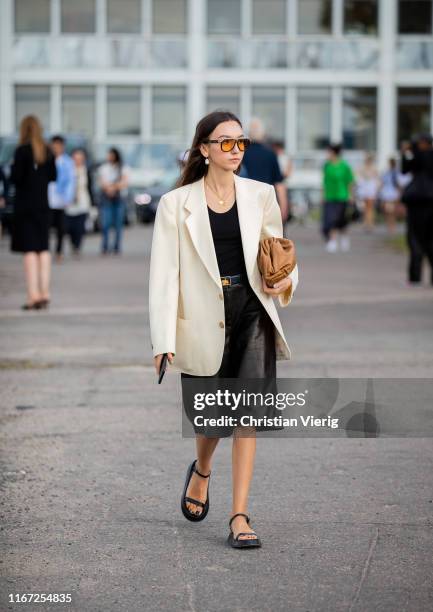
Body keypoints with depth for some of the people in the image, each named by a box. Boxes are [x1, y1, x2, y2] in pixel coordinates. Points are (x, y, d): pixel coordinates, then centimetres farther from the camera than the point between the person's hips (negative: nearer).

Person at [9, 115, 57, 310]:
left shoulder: (22, 151, -13)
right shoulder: (47, 151, 4)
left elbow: (15, 177, -14)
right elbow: (53, 176, 10)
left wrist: (12, 168, 5)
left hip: (25, 205, -5)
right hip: (43, 205, 5)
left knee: (30, 250, -6)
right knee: (43, 249, 12)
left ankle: (33, 295, -10)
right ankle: (44, 293, 13)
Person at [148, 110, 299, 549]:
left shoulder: (260, 196, 6)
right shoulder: (176, 204, -2)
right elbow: (163, 274, -5)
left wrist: (286, 281, -7)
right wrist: (163, 341, -11)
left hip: (252, 315, 1)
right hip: (204, 323, -1)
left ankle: (239, 517, -8)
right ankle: (201, 470, 44)